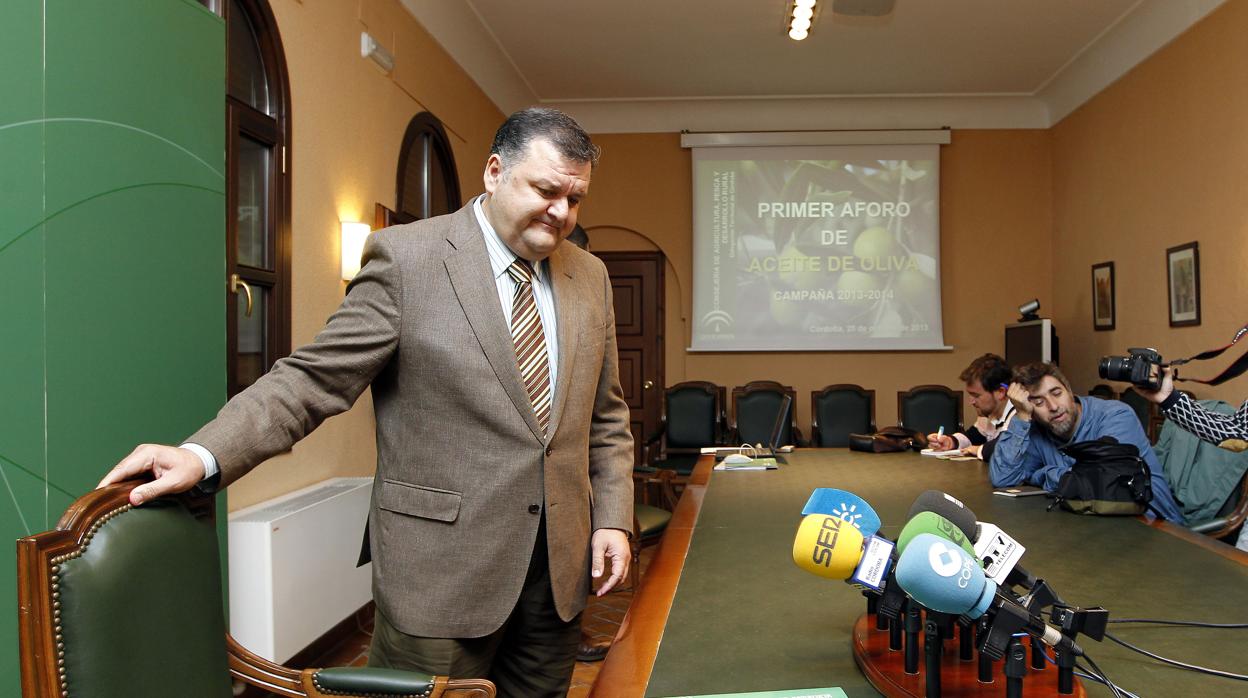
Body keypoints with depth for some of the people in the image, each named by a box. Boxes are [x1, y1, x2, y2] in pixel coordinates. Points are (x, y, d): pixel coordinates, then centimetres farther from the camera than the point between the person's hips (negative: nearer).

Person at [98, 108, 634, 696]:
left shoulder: (590, 277, 8)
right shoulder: (407, 256, -7)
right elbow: (315, 378, -11)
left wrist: (612, 518, 5)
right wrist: (203, 455, -23)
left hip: (559, 563, 5)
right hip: (442, 563, -4)